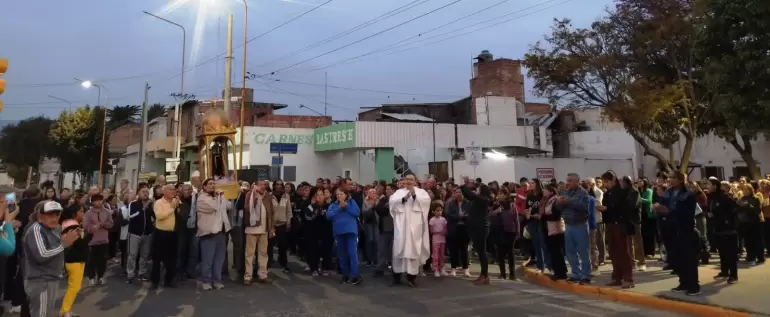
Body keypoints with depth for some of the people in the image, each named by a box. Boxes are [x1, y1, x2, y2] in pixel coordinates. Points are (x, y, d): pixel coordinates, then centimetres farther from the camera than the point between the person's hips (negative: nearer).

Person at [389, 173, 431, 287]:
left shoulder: (421, 191, 11)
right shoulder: (398, 192, 15)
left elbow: (427, 200, -7)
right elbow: (392, 201, -2)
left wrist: (415, 196, -20)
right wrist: (404, 199, -16)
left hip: (415, 225, -1)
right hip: (401, 225, 1)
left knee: (414, 249, -3)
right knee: (399, 248, 1)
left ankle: (412, 276, 3)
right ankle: (397, 275, 10)